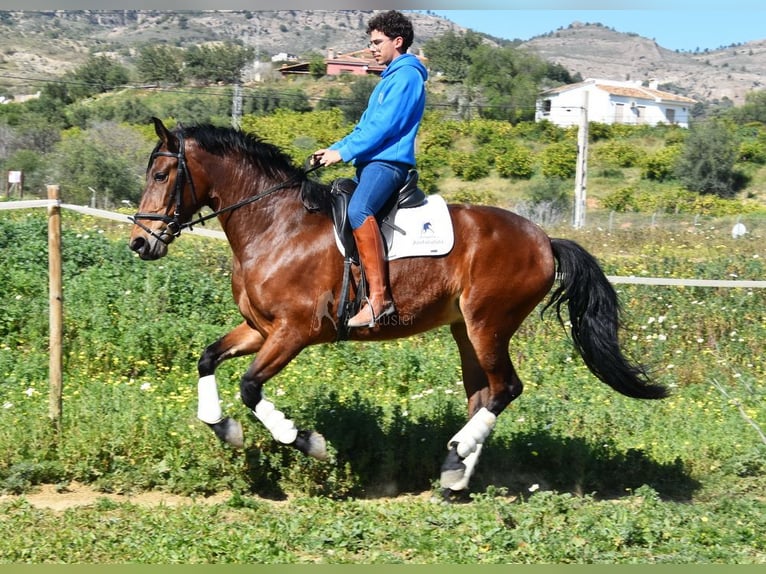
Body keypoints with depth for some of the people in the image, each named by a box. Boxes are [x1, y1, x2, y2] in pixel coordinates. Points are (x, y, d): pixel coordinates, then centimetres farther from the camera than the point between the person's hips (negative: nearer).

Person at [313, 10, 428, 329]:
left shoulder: (406, 76, -7)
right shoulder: (390, 78, 25)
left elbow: (383, 126, -16)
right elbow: (366, 125, 27)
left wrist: (343, 152, -15)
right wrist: (333, 149, 15)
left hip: (389, 161, -12)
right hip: (372, 161, 12)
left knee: (358, 209, -35)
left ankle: (379, 295, -40)